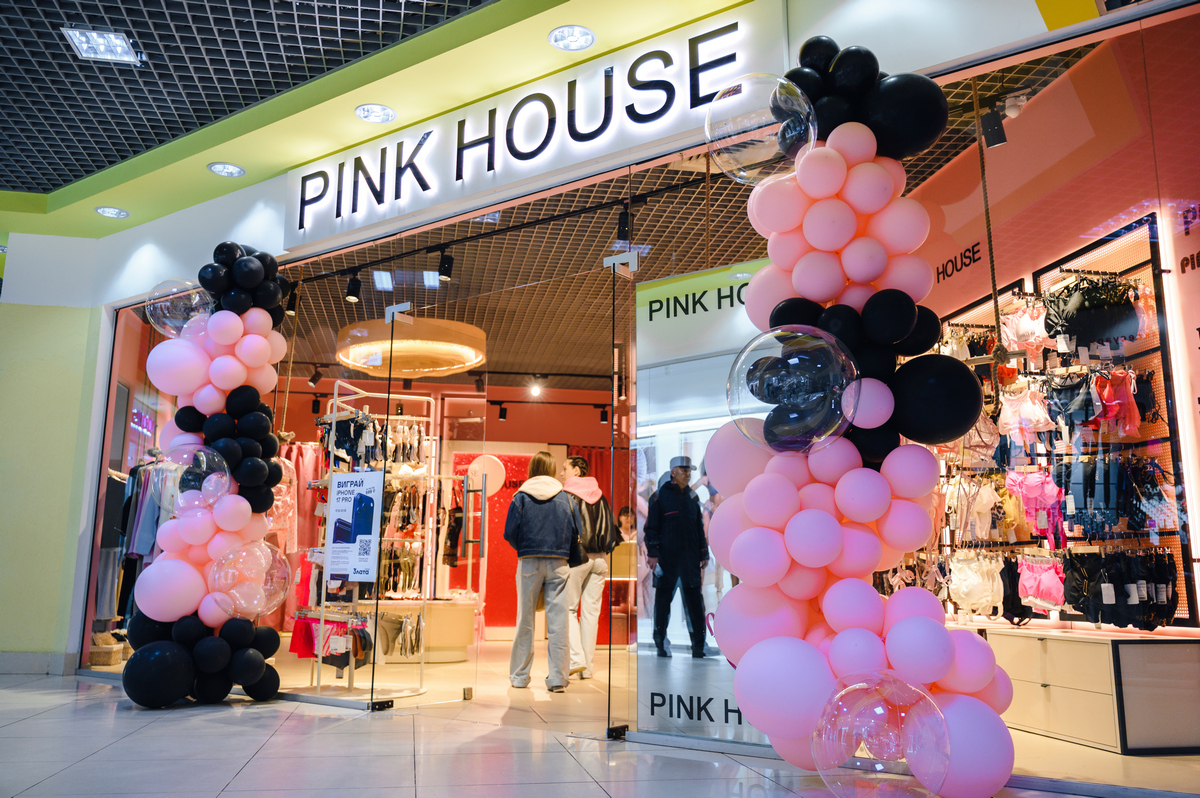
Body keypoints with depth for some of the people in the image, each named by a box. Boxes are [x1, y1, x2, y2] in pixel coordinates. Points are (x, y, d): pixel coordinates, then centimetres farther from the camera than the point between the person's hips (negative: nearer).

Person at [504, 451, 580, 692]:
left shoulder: (521, 497, 0)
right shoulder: (565, 498, 5)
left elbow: (510, 533, -2)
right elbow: (576, 533, 6)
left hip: (529, 563, 0)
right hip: (558, 564, 1)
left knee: (525, 620, 8)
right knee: (558, 620, 3)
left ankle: (519, 676, 16)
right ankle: (557, 678, 4)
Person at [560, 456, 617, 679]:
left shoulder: (566, 496, -4)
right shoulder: (600, 497, 12)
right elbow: (611, 529, 13)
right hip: (600, 558, 5)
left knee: (568, 608, 4)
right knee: (591, 611, 7)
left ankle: (576, 658, -9)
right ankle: (587, 667, 10)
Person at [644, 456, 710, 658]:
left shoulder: (692, 497, 15)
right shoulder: (660, 496, 0)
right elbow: (651, 527, -2)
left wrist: (703, 555, 15)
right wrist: (653, 554, -10)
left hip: (691, 557, 4)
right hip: (667, 556, -4)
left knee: (694, 599, 1)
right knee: (664, 597, 2)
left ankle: (699, 645, 4)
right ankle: (661, 643, 13)